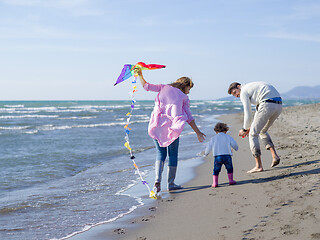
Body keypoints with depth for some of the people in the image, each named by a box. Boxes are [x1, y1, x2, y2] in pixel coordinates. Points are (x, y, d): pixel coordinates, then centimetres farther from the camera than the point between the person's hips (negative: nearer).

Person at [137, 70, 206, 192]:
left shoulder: (164, 88, 15)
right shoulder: (184, 97, 10)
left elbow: (146, 86, 16)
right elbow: (189, 118, 8)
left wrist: (140, 75, 30)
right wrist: (198, 132, 13)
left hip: (158, 126, 3)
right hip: (172, 126, -3)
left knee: (160, 153, 12)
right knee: (173, 155, 11)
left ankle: (157, 179, -9)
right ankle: (171, 183, 12)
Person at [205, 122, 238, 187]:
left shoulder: (214, 138, 12)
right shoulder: (228, 137, 11)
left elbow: (209, 147, 10)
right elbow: (234, 144, 5)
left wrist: (206, 153, 28)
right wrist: (236, 148, 28)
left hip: (217, 157, 0)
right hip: (227, 156, 0)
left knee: (216, 170, 8)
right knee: (229, 168, 18)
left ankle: (215, 182, 2)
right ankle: (231, 180, 18)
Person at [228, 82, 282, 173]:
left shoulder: (243, 92, 5)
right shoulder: (252, 87, 32)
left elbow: (248, 114, 2)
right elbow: (259, 110, 34)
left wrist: (245, 129, 15)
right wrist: (251, 126, 32)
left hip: (268, 105, -9)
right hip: (278, 105, 9)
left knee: (253, 134, 2)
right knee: (262, 131, 27)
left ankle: (258, 166, 0)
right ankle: (274, 156, 12)